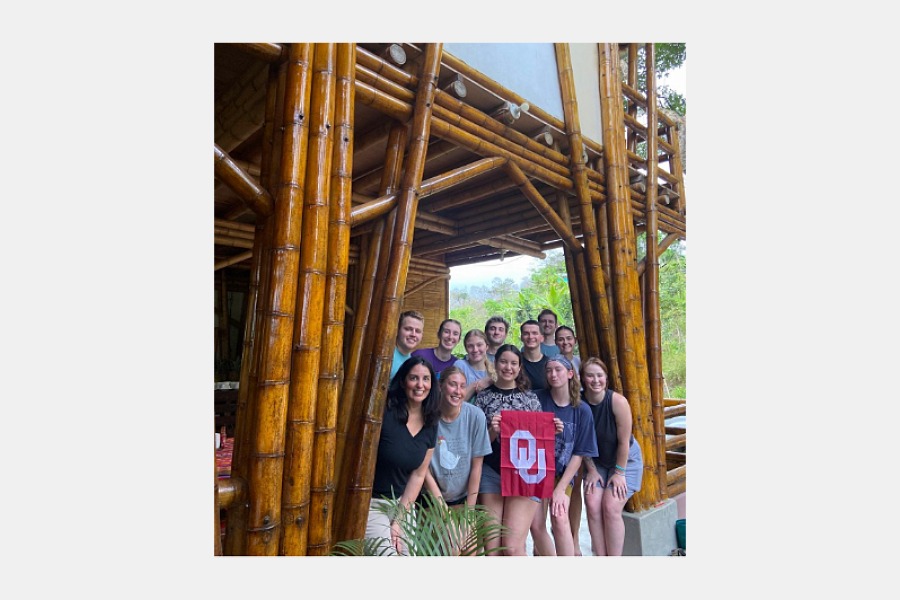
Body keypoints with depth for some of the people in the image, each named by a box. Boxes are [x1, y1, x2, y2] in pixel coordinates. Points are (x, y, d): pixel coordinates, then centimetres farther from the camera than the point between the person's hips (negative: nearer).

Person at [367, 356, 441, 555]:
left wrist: (399, 520, -2)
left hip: (402, 503, 5)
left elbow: (418, 475, 3)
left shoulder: (430, 425, -1)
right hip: (370, 503, -5)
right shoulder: (385, 412, -19)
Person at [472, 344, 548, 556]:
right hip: (491, 472, 1)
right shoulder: (483, 396, 5)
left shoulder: (530, 397, 7)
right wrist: (492, 431, -17)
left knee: (513, 546, -9)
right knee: (491, 547, 1)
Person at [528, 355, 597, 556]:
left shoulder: (582, 410, -5)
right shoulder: (537, 399, -6)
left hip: (563, 472, -1)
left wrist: (561, 488, -10)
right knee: (536, 525, -3)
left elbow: (579, 453, -4)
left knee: (559, 519, -20)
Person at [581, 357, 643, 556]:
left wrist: (619, 472, -12)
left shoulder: (618, 401, -25)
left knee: (611, 508, -13)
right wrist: (591, 470, -5)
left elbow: (624, 441, -18)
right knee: (592, 505, -11)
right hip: (597, 462, 3)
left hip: (625, 460, -2)